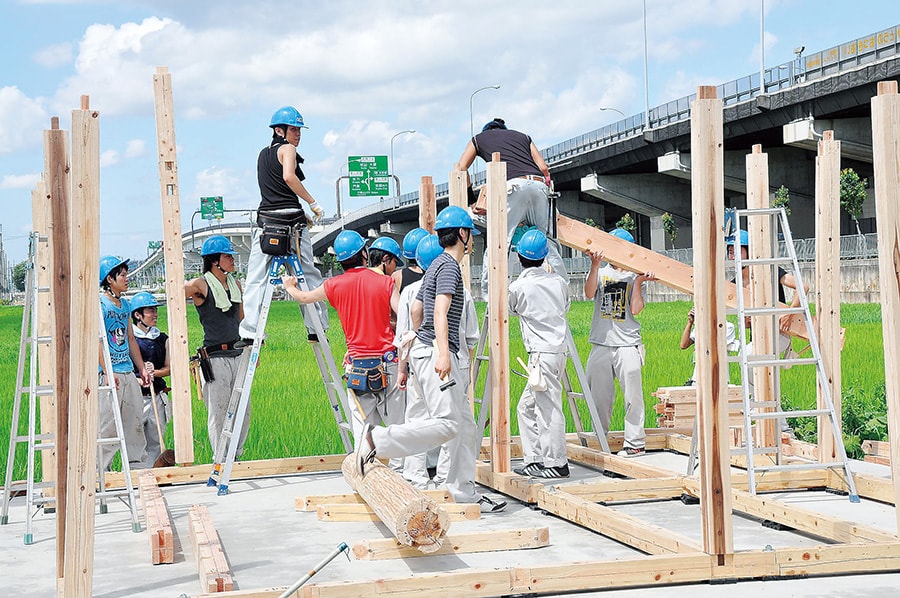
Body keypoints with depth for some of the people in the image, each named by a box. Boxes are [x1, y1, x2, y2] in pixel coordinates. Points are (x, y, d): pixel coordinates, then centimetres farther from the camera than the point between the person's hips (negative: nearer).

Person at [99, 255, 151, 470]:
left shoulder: (125, 304, 16)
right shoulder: (100, 304, -9)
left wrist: (142, 368, 20)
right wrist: (107, 372, -22)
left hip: (128, 373, 8)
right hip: (110, 374, -8)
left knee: (136, 420, 10)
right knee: (108, 424, -6)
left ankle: (138, 464, 19)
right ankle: (101, 470, 1)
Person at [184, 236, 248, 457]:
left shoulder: (235, 284, 13)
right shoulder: (201, 285, -6)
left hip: (238, 355, 6)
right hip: (215, 358, -6)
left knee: (243, 410, 8)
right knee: (218, 413, -2)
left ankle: (236, 457, 20)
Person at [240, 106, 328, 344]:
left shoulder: (262, 153, 21)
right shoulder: (287, 149, 1)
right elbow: (289, 177, -18)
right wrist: (313, 203, -14)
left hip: (265, 220, 4)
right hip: (291, 220, -4)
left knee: (256, 279, -1)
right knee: (308, 275, 7)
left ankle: (249, 332, -11)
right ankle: (316, 328, 9)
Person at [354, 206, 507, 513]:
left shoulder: (436, 265, 23)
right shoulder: (449, 265, -7)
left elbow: (416, 310, 27)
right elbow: (440, 310, -22)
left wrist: (423, 342, 34)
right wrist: (442, 352, -32)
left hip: (425, 348, 11)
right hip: (434, 351, -11)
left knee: (465, 424, 8)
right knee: (447, 423, -21)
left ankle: (464, 491, 10)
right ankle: (378, 440, -19)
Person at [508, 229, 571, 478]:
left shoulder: (518, 287, -9)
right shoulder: (558, 281, 7)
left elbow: (512, 310, 11)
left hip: (542, 353, -7)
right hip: (558, 349, 7)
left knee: (549, 408, -4)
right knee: (527, 407, 14)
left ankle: (557, 464, -1)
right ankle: (534, 460, 15)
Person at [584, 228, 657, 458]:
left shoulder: (636, 276, 10)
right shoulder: (601, 273, 12)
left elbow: (636, 309, -3)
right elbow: (589, 293, -9)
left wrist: (638, 282, -11)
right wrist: (595, 265, -18)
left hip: (628, 344, -1)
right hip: (601, 343, 2)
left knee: (632, 395, -4)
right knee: (599, 396, 7)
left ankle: (634, 443, 3)